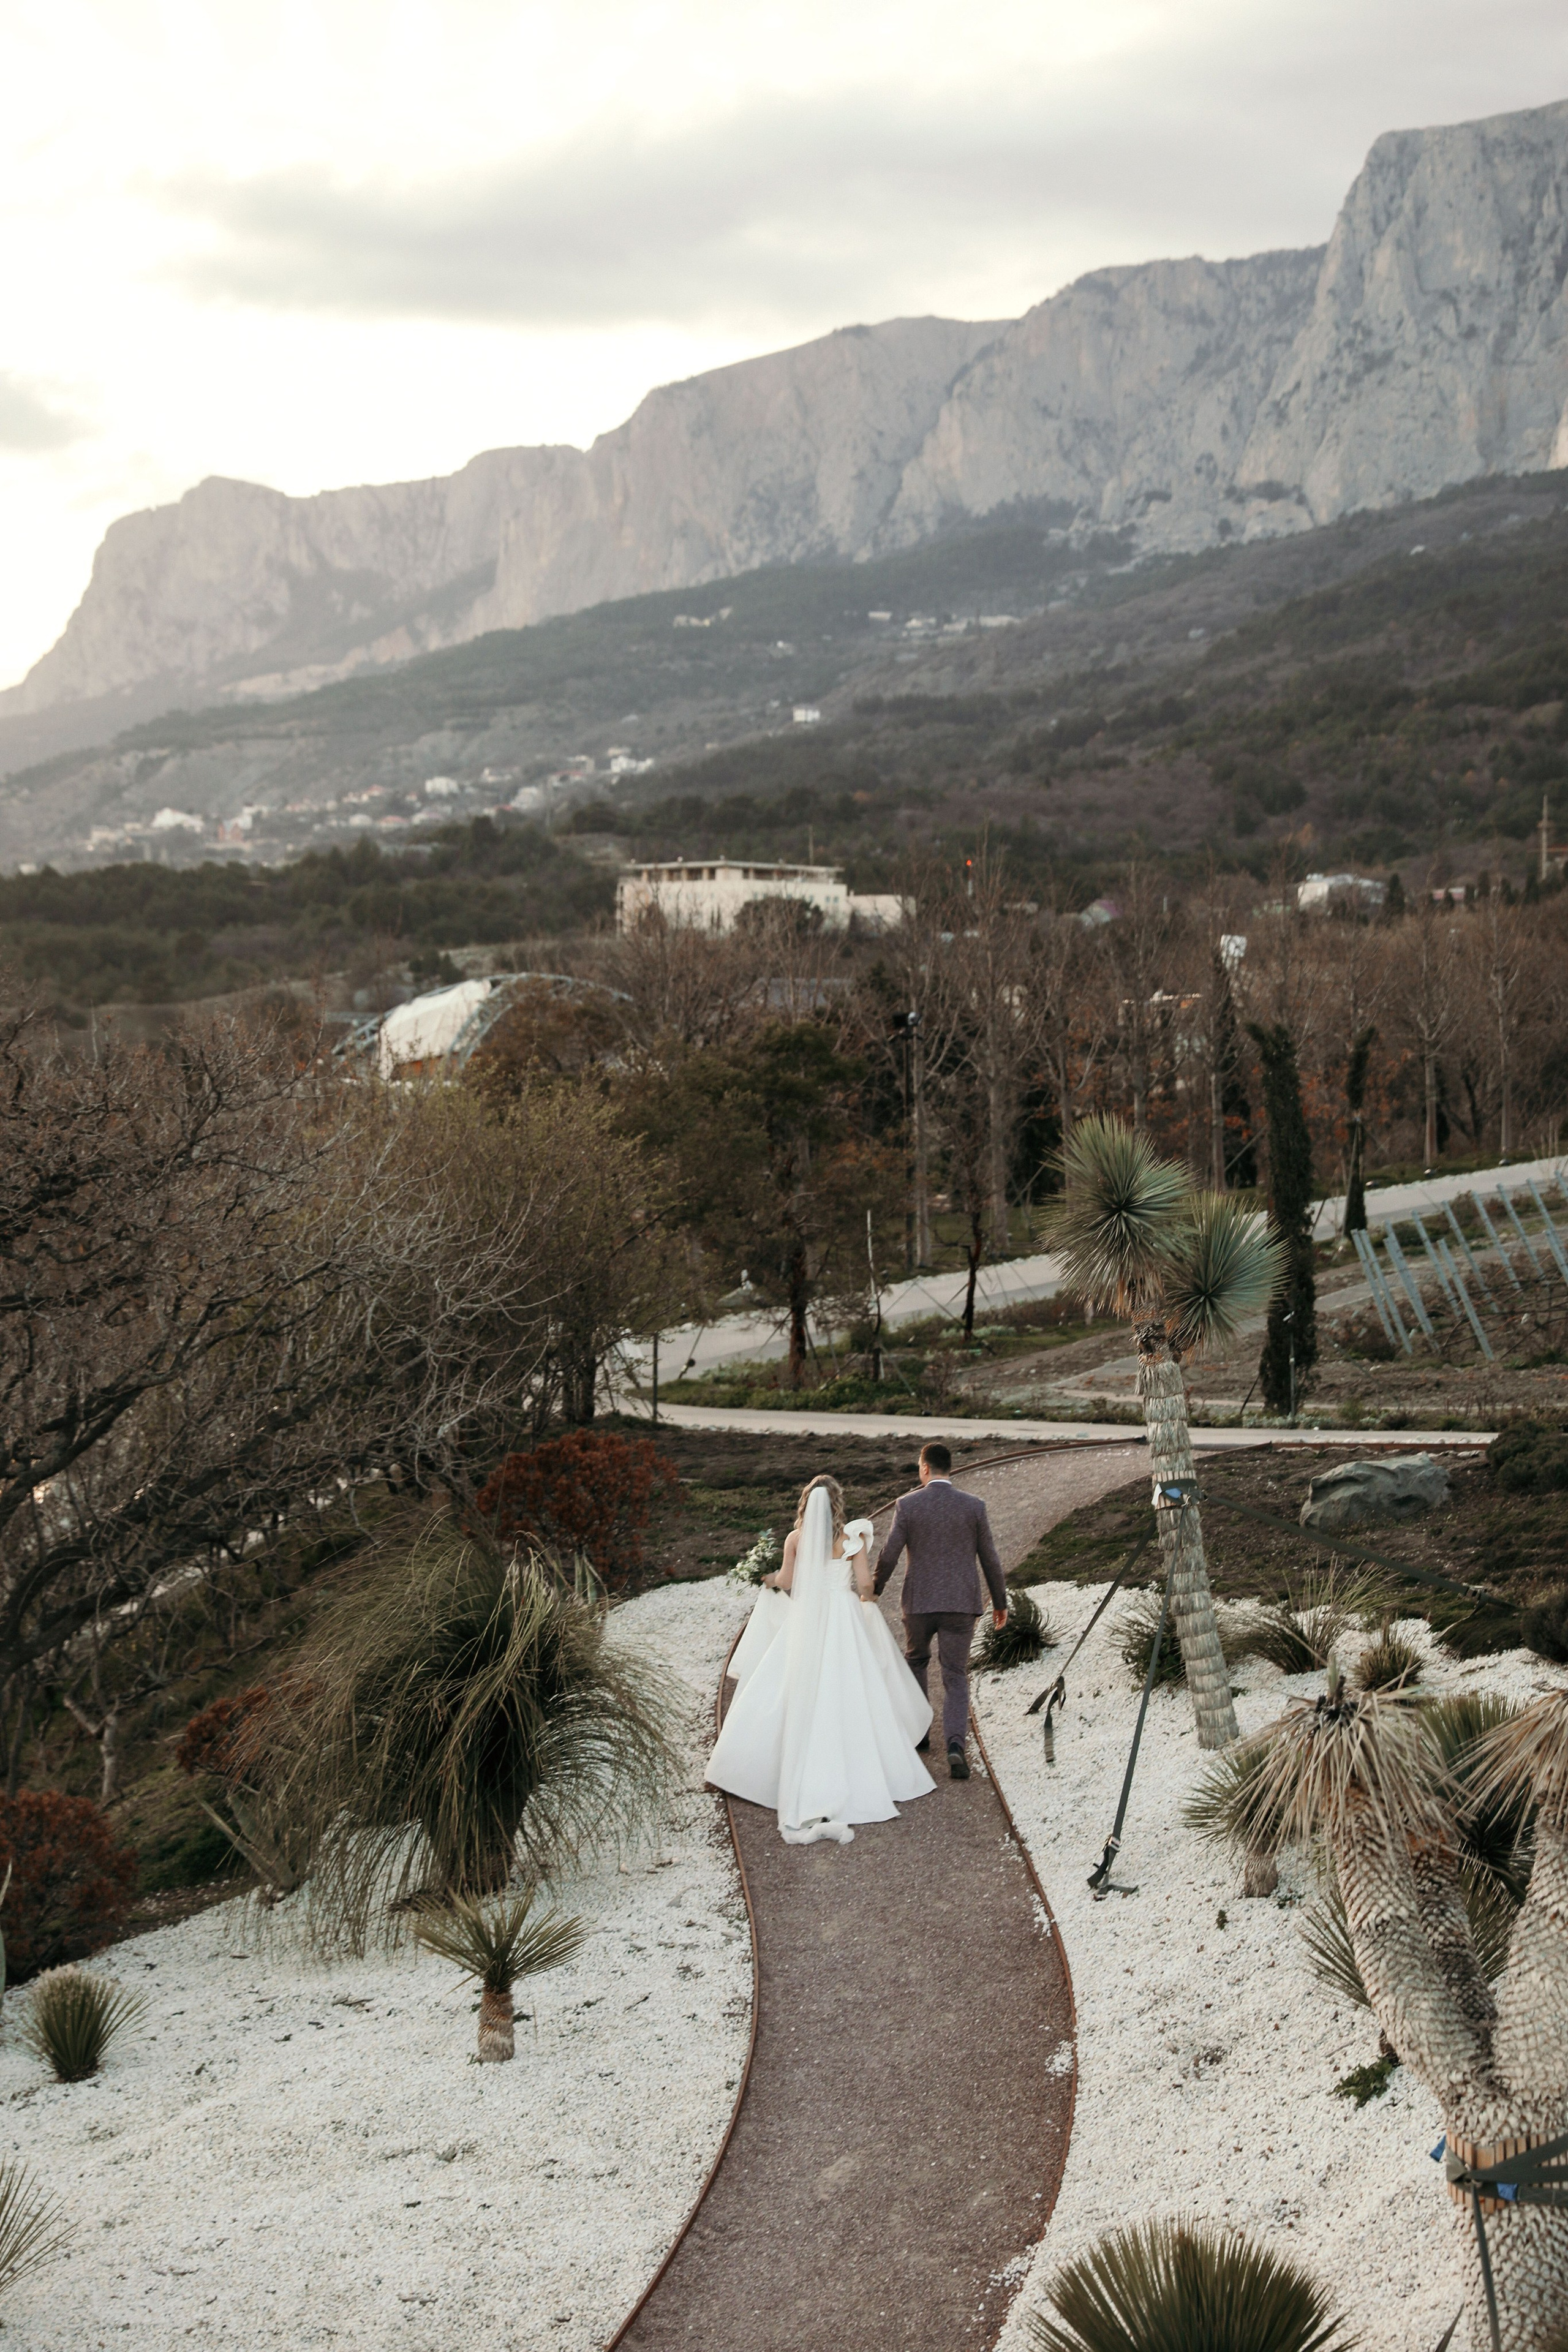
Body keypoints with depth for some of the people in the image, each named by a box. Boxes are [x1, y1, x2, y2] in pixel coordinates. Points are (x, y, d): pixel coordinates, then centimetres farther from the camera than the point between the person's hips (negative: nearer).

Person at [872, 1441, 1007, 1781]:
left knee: (916, 1661, 26)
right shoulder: (974, 1506, -3)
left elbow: (889, 1556, -5)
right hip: (960, 1603, 0)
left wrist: (873, 1591, 11)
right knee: (955, 1677, 5)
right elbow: (990, 1559, 2)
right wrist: (1000, 1602, 14)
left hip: (919, 1602, 0)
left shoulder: (908, 1504, -7)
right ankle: (956, 1744, -14)